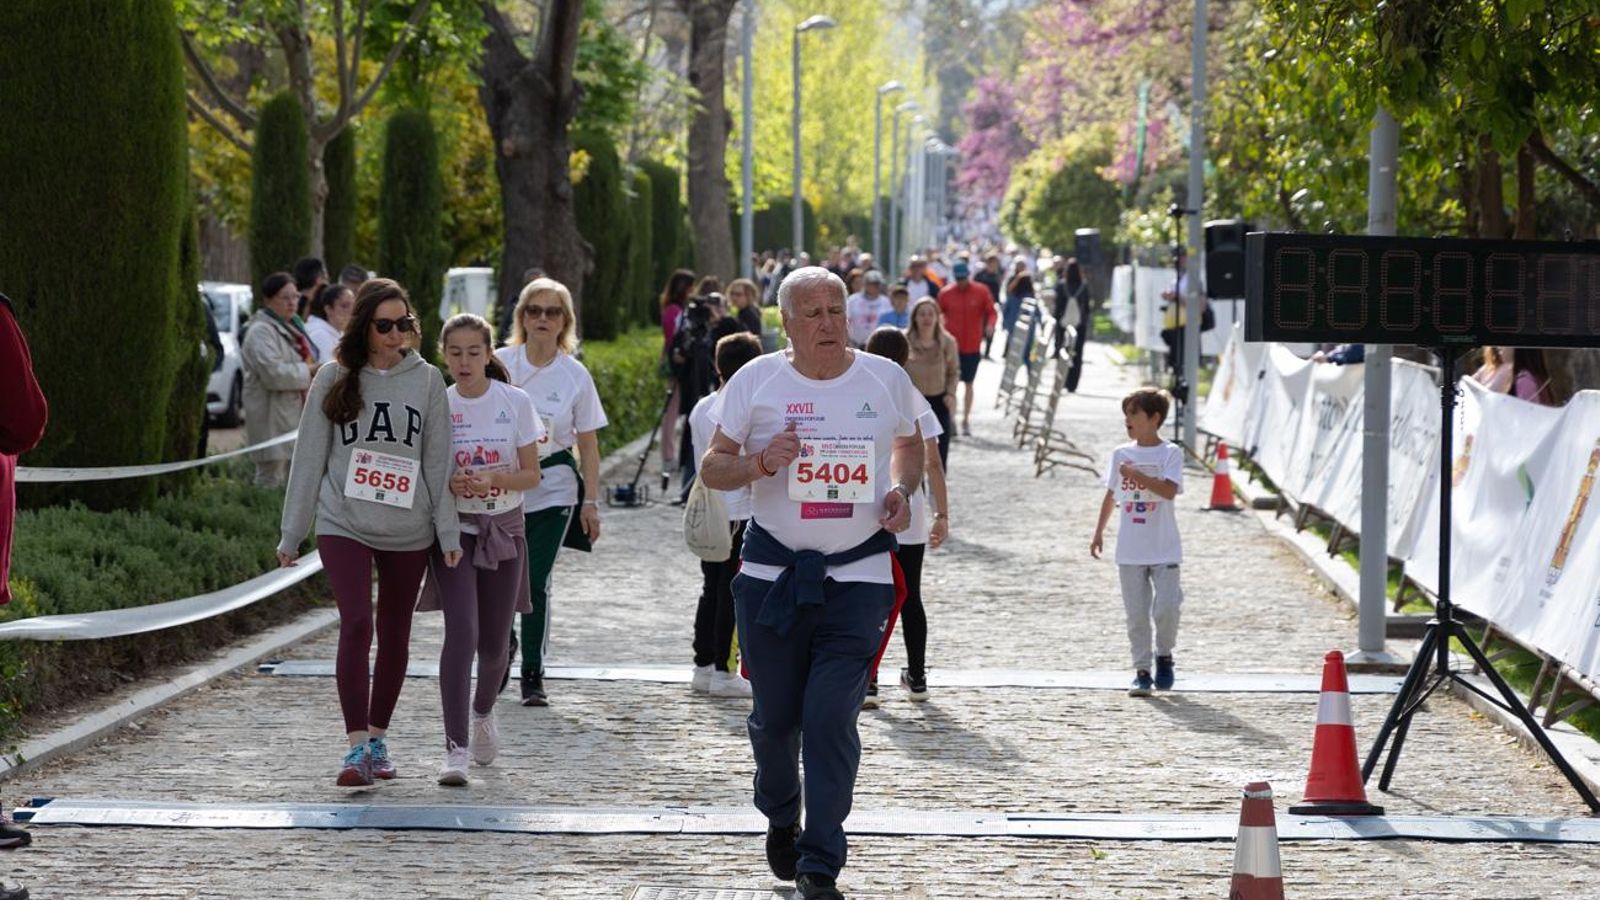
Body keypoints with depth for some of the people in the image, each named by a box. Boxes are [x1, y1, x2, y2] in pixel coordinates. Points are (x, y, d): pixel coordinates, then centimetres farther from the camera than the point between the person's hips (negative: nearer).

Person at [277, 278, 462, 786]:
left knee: (394, 635, 9)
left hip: (408, 532, 2)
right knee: (356, 624, -16)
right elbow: (309, 459, 4)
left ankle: (378, 739, 24)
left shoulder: (427, 381, 3)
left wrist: (449, 533, 0)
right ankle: (357, 747, -18)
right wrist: (291, 535, 4)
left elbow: (438, 462, 5)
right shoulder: (334, 381, 0)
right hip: (343, 525, -2)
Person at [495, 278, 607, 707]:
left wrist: (590, 502, 1)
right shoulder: (499, 364, -1)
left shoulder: (574, 375, -1)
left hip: (553, 491, -1)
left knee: (536, 582, -5)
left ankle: (533, 675, 5)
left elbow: (588, 443, 4)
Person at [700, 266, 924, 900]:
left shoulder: (886, 380, 2)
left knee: (831, 721, -10)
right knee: (775, 716, 9)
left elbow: (908, 444, 20)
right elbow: (712, 468, 2)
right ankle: (781, 821, 39)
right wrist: (759, 464, -19)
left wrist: (901, 490, -1)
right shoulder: (756, 381, -1)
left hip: (857, 578, -1)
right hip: (772, 574, 1)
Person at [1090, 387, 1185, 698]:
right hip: (1130, 550, 4)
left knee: (1165, 608, -11)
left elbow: (1169, 489, -20)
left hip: (1164, 549, -4)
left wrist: (1136, 475, -23)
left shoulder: (1170, 453, -5)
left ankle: (1164, 657, 15)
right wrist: (1099, 532, 18)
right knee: (1136, 614, 5)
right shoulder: (1121, 454, 7)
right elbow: (1111, 495, 16)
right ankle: (1142, 671, 12)